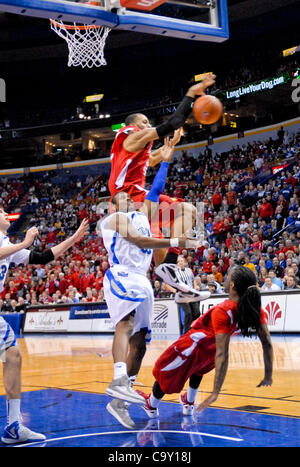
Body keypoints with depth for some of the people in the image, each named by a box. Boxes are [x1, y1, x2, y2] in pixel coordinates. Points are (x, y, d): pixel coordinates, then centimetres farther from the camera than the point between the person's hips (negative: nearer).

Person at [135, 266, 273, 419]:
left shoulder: (222, 312, -37)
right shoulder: (255, 308, -18)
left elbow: (222, 356, -37)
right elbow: (267, 344, -13)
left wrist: (216, 392, -33)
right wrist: (268, 376, 0)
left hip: (194, 345, -6)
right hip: (211, 348, 6)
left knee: (164, 373, 21)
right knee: (197, 368, 40)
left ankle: (151, 405, 44)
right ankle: (188, 403, 53)